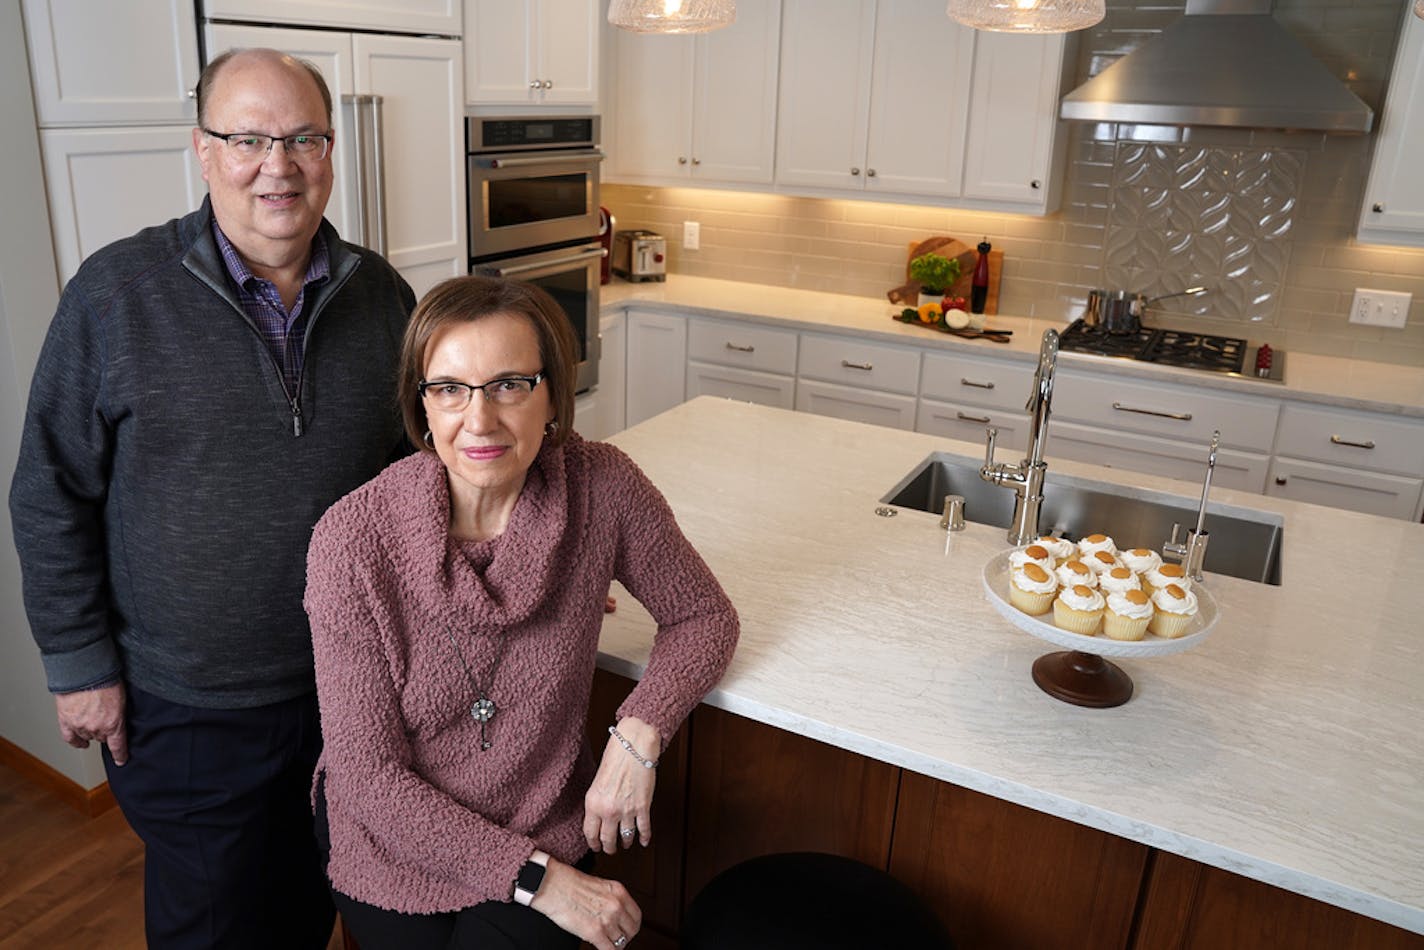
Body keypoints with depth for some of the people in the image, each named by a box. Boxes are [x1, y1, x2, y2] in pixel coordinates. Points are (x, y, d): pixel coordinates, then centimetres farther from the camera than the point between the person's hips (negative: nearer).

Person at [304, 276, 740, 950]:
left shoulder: (602, 488, -18)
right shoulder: (352, 541, -23)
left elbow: (704, 615, -3)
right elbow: (368, 770, -17)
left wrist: (639, 732, -20)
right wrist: (538, 879, -18)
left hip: (548, 835, 1)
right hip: (394, 848, 0)